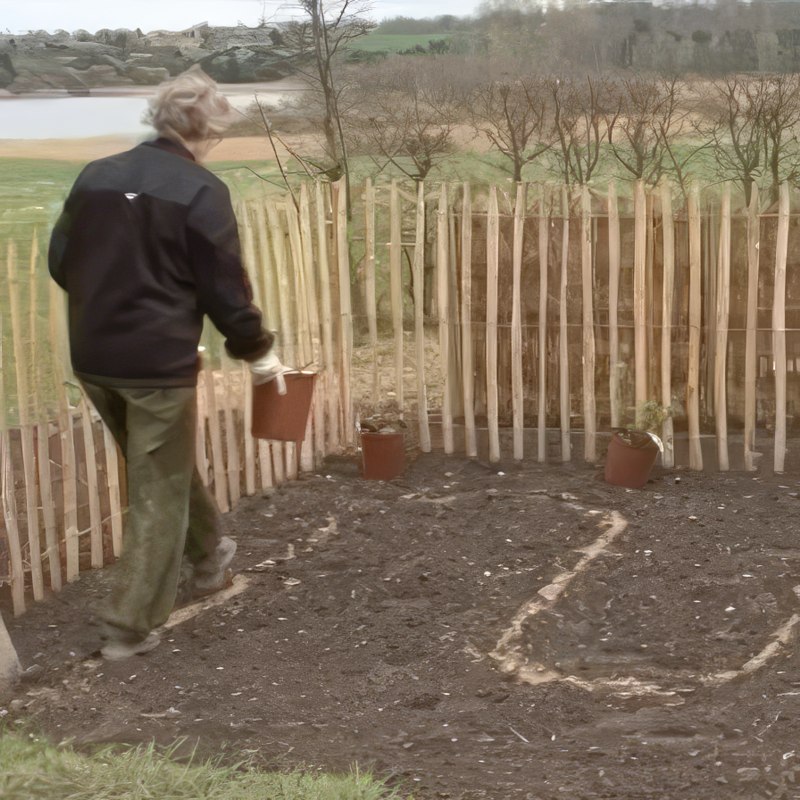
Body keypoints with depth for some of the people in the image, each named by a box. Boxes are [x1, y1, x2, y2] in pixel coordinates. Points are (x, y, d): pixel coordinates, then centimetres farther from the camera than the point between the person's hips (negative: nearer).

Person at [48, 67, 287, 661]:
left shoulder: (96, 176, 6)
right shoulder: (201, 192, -11)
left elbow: (61, 263, 12)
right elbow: (226, 288, -10)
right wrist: (259, 350, 6)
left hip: (93, 357, 7)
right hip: (159, 362, -7)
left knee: (162, 470, 26)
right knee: (158, 491, 6)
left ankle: (209, 555, 45)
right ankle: (130, 626, 9)